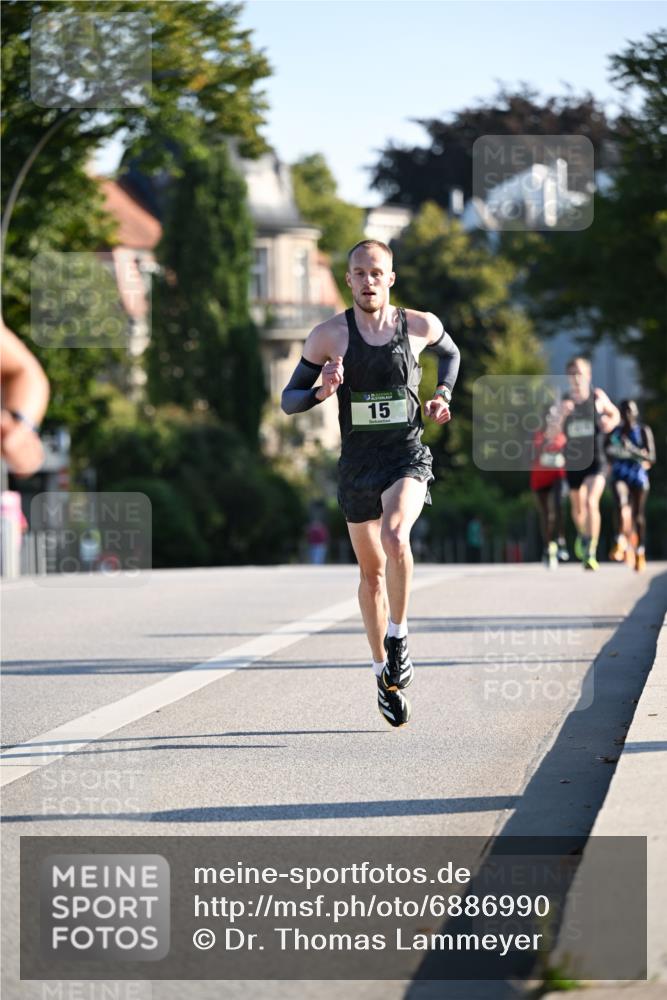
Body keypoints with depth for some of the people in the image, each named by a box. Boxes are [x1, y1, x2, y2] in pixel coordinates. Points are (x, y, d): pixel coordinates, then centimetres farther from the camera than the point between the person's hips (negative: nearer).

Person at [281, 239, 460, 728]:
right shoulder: (329, 335, -2)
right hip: (358, 463, 2)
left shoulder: (420, 325, 1)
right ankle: (385, 673, 26)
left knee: (395, 535, -31)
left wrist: (443, 395, 7)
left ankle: (398, 637, -13)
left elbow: (450, 353, 24)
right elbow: (289, 400, 2)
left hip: (408, 456, -2)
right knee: (372, 571, 11)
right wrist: (322, 392, -19)